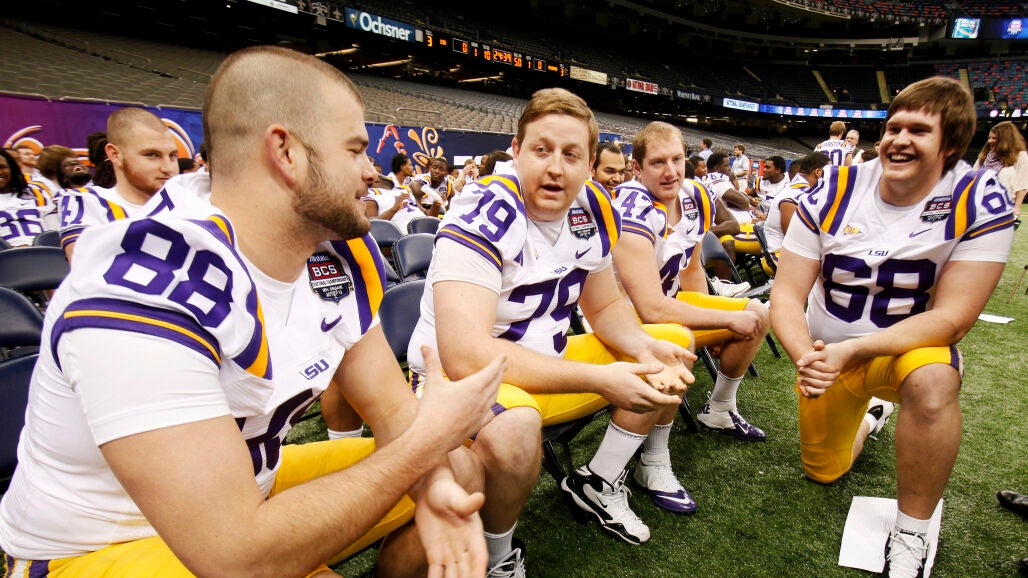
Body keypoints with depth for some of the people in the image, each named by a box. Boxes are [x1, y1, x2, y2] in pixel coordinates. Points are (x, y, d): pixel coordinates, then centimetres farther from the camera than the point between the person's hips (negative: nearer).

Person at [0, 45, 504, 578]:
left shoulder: (339, 258, -9)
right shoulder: (148, 290, -32)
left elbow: (391, 407, -2)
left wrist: (435, 484, -24)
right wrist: (426, 440, -25)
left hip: (252, 491, 7)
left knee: (460, 474, 0)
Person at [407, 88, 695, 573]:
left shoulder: (592, 210, -4)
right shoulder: (483, 217, -25)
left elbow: (605, 306, 9)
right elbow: (463, 355, -35)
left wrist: (645, 348, -13)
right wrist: (600, 379, -33)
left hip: (545, 368, 8)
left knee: (674, 345, 8)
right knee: (512, 426, -41)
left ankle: (597, 484, 13)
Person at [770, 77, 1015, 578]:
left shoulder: (981, 202, -18)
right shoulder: (833, 193, -15)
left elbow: (951, 319, -22)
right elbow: (786, 296, -16)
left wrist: (851, 351, -36)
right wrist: (805, 356, -36)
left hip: (911, 346, -2)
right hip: (828, 354, 3)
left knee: (931, 379, -39)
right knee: (822, 473, 16)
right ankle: (867, 418, 51)